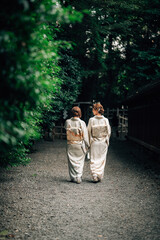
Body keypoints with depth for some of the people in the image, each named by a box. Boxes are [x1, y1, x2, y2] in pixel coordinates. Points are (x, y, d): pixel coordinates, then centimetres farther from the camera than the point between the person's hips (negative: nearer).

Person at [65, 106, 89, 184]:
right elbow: (85, 135, -9)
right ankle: (79, 177, 5)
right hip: (80, 145, -2)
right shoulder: (82, 123, -13)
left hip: (70, 144, 2)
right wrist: (87, 145, 0)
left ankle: (73, 177, 15)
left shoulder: (67, 122, -8)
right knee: (80, 161, 10)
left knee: (72, 161, 13)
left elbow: (66, 130, 6)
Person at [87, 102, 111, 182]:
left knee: (94, 160, 7)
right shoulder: (105, 120, -6)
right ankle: (100, 177, 15)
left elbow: (89, 132, -6)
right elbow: (109, 132, -1)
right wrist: (107, 141, 12)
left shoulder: (91, 120, -11)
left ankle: (94, 176, -1)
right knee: (102, 160, 12)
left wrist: (89, 142, 5)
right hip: (103, 143, 2)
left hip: (94, 142, -1)